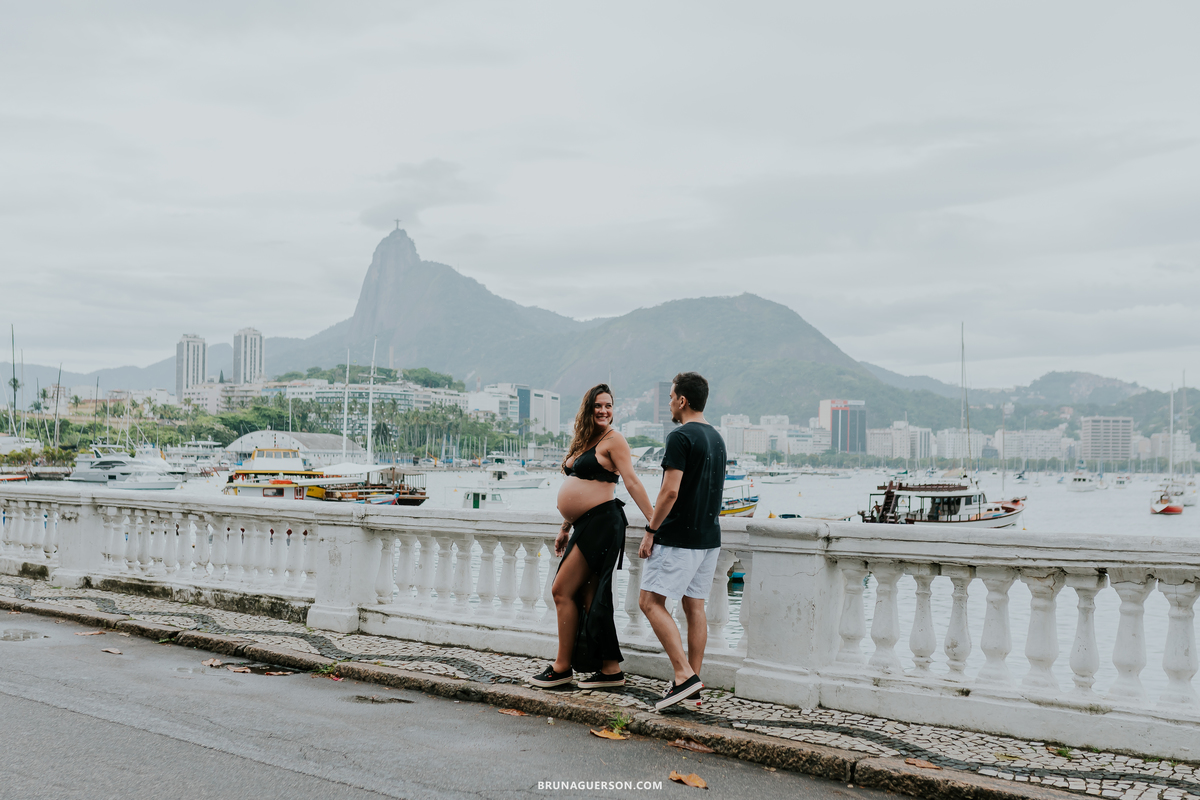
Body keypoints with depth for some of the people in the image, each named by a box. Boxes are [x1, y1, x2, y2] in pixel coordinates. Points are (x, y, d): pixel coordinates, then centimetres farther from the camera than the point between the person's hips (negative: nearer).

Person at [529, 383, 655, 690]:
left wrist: (654, 523, -20)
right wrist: (565, 528, 26)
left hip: (602, 523, -9)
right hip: (585, 526, 9)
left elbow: (632, 482, -14)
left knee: (562, 590, -6)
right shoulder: (585, 441, 18)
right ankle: (610, 669, 10)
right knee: (587, 597, 6)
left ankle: (562, 667, 3)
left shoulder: (613, 440, -7)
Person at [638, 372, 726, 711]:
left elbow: (670, 492, -20)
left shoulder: (681, 436, -14)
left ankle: (684, 673, -13)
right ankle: (692, 680, 13)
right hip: (709, 537, 9)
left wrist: (650, 531, -12)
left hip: (678, 538, -9)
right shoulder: (716, 438, 14)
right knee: (695, 607, 11)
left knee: (651, 601, -5)